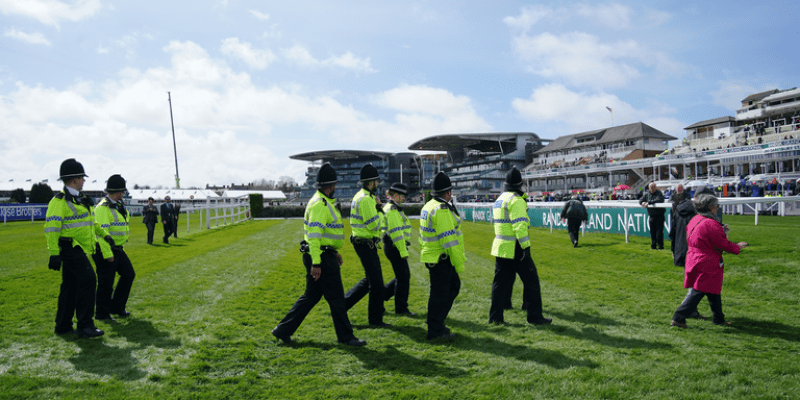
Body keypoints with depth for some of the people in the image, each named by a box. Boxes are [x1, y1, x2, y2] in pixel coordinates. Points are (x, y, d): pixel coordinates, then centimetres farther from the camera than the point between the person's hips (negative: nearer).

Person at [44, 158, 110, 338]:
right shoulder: (59, 200, -13)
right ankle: (85, 325, -16)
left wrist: (104, 234, 24)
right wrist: (54, 254, -22)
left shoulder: (80, 199, 17)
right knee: (88, 279, -18)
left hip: (79, 249, 10)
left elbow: (91, 220, 30)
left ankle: (63, 325, 21)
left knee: (71, 286, 13)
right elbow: (51, 227, -18)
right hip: (70, 248, -10)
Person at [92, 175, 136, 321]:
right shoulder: (103, 207, -18)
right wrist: (107, 254, -25)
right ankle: (101, 313, 13)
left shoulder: (119, 205, 13)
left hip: (117, 249, 10)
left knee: (128, 274, 14)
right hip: (105, 250, -10)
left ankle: (117, 306, 25)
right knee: (106, 283, -1)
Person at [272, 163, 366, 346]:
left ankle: (283, 330, 18)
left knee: (311, 296, 14)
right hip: (320, 257, -10)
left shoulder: (324, 202, 16)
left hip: (324, 255, 10)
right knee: (336, 297, 1)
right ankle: (345, 336, 13)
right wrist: (316, 263, -26)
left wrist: (334, 251, 26)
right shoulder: (319, 204, -17)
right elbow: (314, 234, -23)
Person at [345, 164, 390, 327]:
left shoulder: (361, 196, 14)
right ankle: (376, 319, 10)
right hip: (366, 244, -10)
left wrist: (377, 207, 2)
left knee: (370, 279, 20)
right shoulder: (365, 199, -19)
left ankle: (343, 302, 23)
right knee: (376, 283, -1)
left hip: (363, 243, 10)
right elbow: (373, 225, -23)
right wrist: (380, 211, -7)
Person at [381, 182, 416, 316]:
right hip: (395, 248, -10)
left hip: (393, 247, 10)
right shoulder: (392, 210, -16)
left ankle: (381, 295, 23)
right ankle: (401, 308, 8)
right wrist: (403, 251, -21)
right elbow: (396, 232, -22)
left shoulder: (393, 208, 18)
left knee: (404, 276, 15)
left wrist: (403, 248, 22)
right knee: (403, 277, -2)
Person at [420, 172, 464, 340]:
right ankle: (435, 331, 11)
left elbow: (423, 235, 18)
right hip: (441, 259, -10)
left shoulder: (428, 206, 13)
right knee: (440, 293, 0)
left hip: (431, 255, 10)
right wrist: (459, 263, -18)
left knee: (454, 285, 18)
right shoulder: (442, 210, -20)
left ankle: (437, 321, 23)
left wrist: (424, 254, 24)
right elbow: (448, 239, -22)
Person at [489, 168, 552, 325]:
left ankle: (495, 317, 13)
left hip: (500, 247, 9)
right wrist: (526, 247, -21)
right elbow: (519, 226, -21)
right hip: (515, 248, -8)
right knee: (531, 280, 3)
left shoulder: (499, 200, 15)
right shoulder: (516, 200, -13)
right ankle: (534, 316, 8)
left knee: (501, 282, 11)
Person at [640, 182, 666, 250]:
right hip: (652, 215, 5)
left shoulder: (659, 193, -8)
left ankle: (660, 246, 3)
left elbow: (659, 200, -26)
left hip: (659, 215, -5)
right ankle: (653, 245, 15)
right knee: (652, 231, 6)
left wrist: (649, 202, -31)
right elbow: (640, 200, 14)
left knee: (659, 231, -5)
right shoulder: (646, 194, 10)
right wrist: (643, 203, -10)